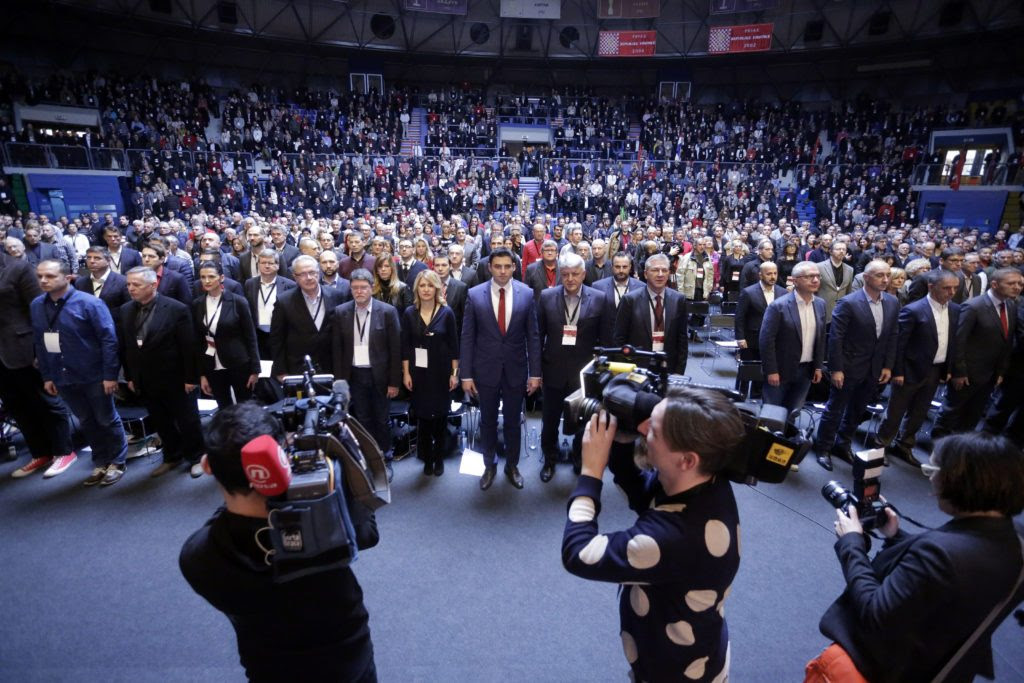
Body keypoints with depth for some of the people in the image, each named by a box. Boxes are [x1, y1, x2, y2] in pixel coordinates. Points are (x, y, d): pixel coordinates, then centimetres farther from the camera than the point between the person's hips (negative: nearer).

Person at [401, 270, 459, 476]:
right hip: (419, 372, 1)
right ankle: (427, 458, 24)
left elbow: (454, 345, -3)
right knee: (422, 415, 8)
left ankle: (439, 458, 25)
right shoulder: (409, 313, -2)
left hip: (441, 371, -1)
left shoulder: (446, 312, -6)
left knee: (440, 415, 9)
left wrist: (455, 373, -6)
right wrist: (406, 373, -3)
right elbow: (405, 346, 1)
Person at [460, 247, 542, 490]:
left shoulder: (527, 294, -6)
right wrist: (466, 374, -6)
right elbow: (467, 337, -4)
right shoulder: (475, 294, -7)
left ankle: (512, 466, 35)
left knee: (513, 422, 15)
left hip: (516, 370, 0)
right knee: (488, 421, 15)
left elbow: (533, 336, -2)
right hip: (486, 369, 0)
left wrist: (535, 373, -3)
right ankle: (489, 466, 35)